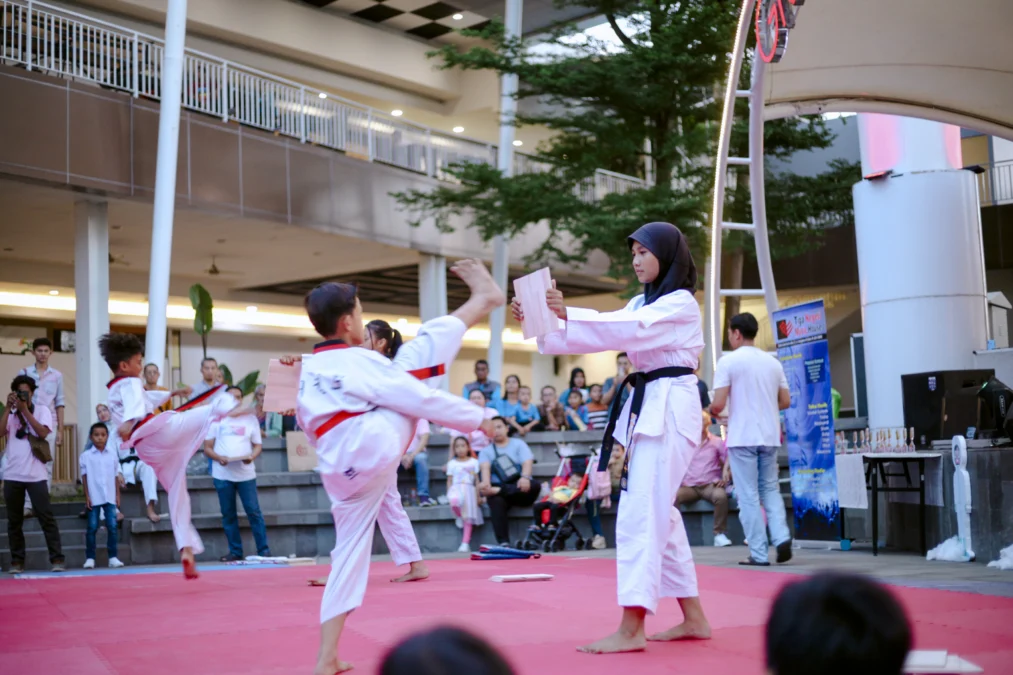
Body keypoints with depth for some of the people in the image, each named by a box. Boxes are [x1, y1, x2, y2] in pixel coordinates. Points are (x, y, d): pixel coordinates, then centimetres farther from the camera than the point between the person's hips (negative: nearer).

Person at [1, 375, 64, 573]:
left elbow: (43, 433, -11)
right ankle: (17, 561, 13)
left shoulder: (42, 410, 6)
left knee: (46, 517, -5)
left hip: (35, 475, -2)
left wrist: (25, 409, -11)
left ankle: (57, 559, -5)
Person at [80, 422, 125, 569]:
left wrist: (117, 495, 7)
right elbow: (85, 477, 0)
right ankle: (90, 558, 6)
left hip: (110, 496, 2)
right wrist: (87, 496, -4)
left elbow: (116, 475, 9)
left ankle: (113, 557, 4)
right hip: (94, 497, -2)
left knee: (112, 526, -1)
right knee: (92, 527, 1)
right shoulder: (86, 456, 0)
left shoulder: (113, 454, 6)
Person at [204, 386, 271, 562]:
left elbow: (258, 445, 10)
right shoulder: (216, 419, 8)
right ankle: (235, 551, 11)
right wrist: (218, 458, -15)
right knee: (228, 514, 4)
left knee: (254, 511, -5)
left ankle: (264, 549, -1)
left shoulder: (250, 419, 10)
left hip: (246, 473, -1)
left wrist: (252, 456, -12)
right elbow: (207, 448, 6)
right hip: (222, 474, 1)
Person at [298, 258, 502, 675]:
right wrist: (477, 418, 1)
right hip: (373, 442, -7)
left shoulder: (306, 372, 18)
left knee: (349, 551, 15)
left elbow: (309, 427, 27)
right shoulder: (360, 361, -6)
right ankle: (483, 299, 19)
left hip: (339, 470, 7)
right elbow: (420, 398, -7)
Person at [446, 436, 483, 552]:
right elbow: (449, 480, 11)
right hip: (456, 489, -1)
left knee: (469, 516, -11)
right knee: (455, 502, -37)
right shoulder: (452, 463, 13)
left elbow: (477, 480, 10)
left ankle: (465, 543, -7)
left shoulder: (474, 462, 12)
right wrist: (449, 494, -3)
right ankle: (459, 517, -3)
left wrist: (478, 495, 3)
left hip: (469, 490, 1)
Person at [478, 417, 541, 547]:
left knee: (535, 485, -32)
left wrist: (525, 477, -30)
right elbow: (485, 468, -6)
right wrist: (486, 483, -31)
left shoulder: (518, 444, 12)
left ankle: (495, 491, -38)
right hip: (499, 489, 0)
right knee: (496, 501, -35)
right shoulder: (486, 451, 15)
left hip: (520, 491, 0)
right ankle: (503, 542, -41)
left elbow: (527, 463, -6)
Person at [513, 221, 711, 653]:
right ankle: (693, 619, 20)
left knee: (641, 512, -15)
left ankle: (631, 629, -15)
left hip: (670, 409, -9)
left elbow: (633, 329, -26)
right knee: (660, 513, 11)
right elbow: (606, 336, 8)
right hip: (649, 407, 9)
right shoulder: (642, 303, 19)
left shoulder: (681, 303, -9)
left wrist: (568, 314, -36)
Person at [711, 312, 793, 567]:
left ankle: (759, 553, 2)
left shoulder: (728, 361, -8)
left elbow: (718, 404, -13)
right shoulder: (772, 362, 8)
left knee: (749, 496, 1)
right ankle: (782, 537, -2)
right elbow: (785, 401, 11)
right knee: (770, 489, 16)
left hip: (742, 437, -5)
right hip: (769, 436, 5)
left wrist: (712, 411, 9)